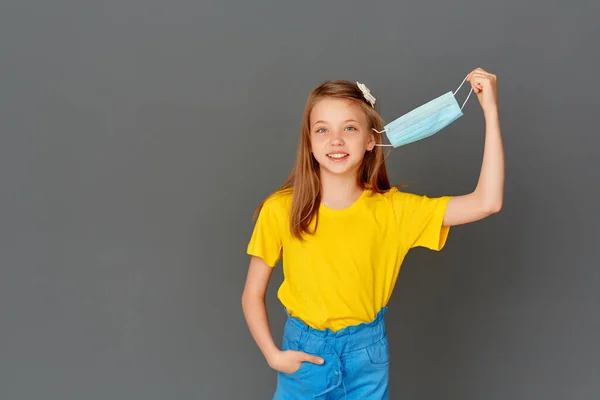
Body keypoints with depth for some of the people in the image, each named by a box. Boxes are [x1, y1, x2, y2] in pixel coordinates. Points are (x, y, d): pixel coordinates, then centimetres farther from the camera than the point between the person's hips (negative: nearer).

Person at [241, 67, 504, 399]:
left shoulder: (392, 209, -11)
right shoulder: (281, 210, -13)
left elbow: (486, 203, -19)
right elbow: (252, 295, -2)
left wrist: (491, 111, -20)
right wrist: (273, 355, -12)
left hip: (366, 356, 1)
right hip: (303, 353, -1)